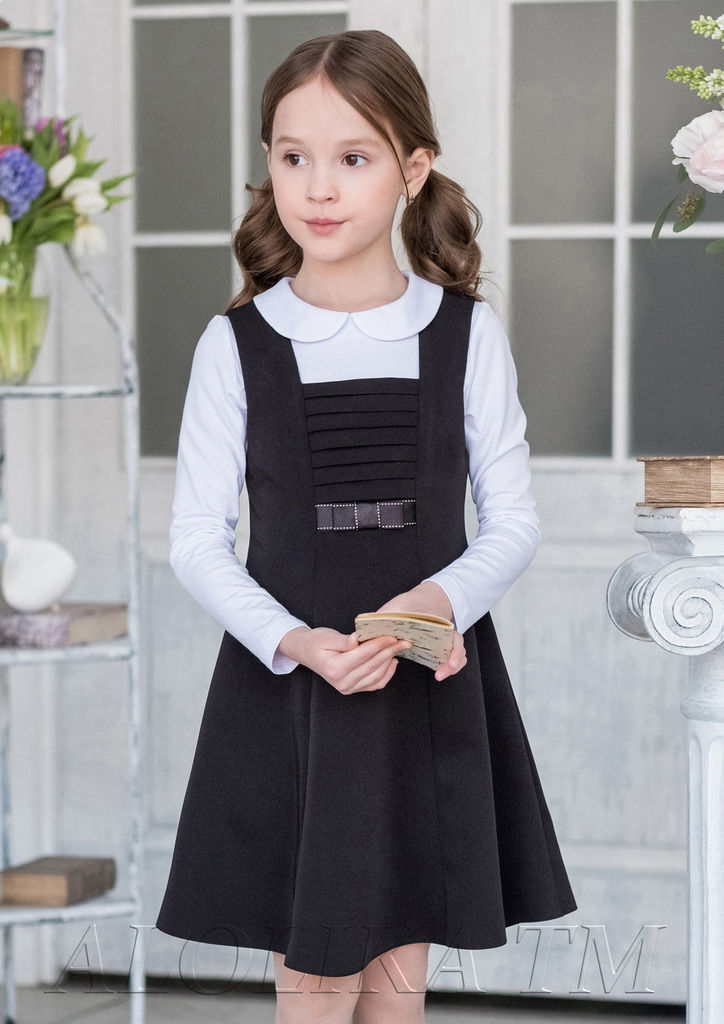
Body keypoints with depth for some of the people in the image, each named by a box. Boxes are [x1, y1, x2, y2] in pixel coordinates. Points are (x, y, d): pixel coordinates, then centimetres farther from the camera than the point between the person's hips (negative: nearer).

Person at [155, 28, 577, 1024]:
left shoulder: (465, 332, 0)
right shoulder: (237, 343, -3)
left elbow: (512, 521, 3)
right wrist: (296, 642, -18)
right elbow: (198, 540, -2)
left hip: (432, 691, 1)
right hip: (283, 687, -1)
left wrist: (446, 597, -18)